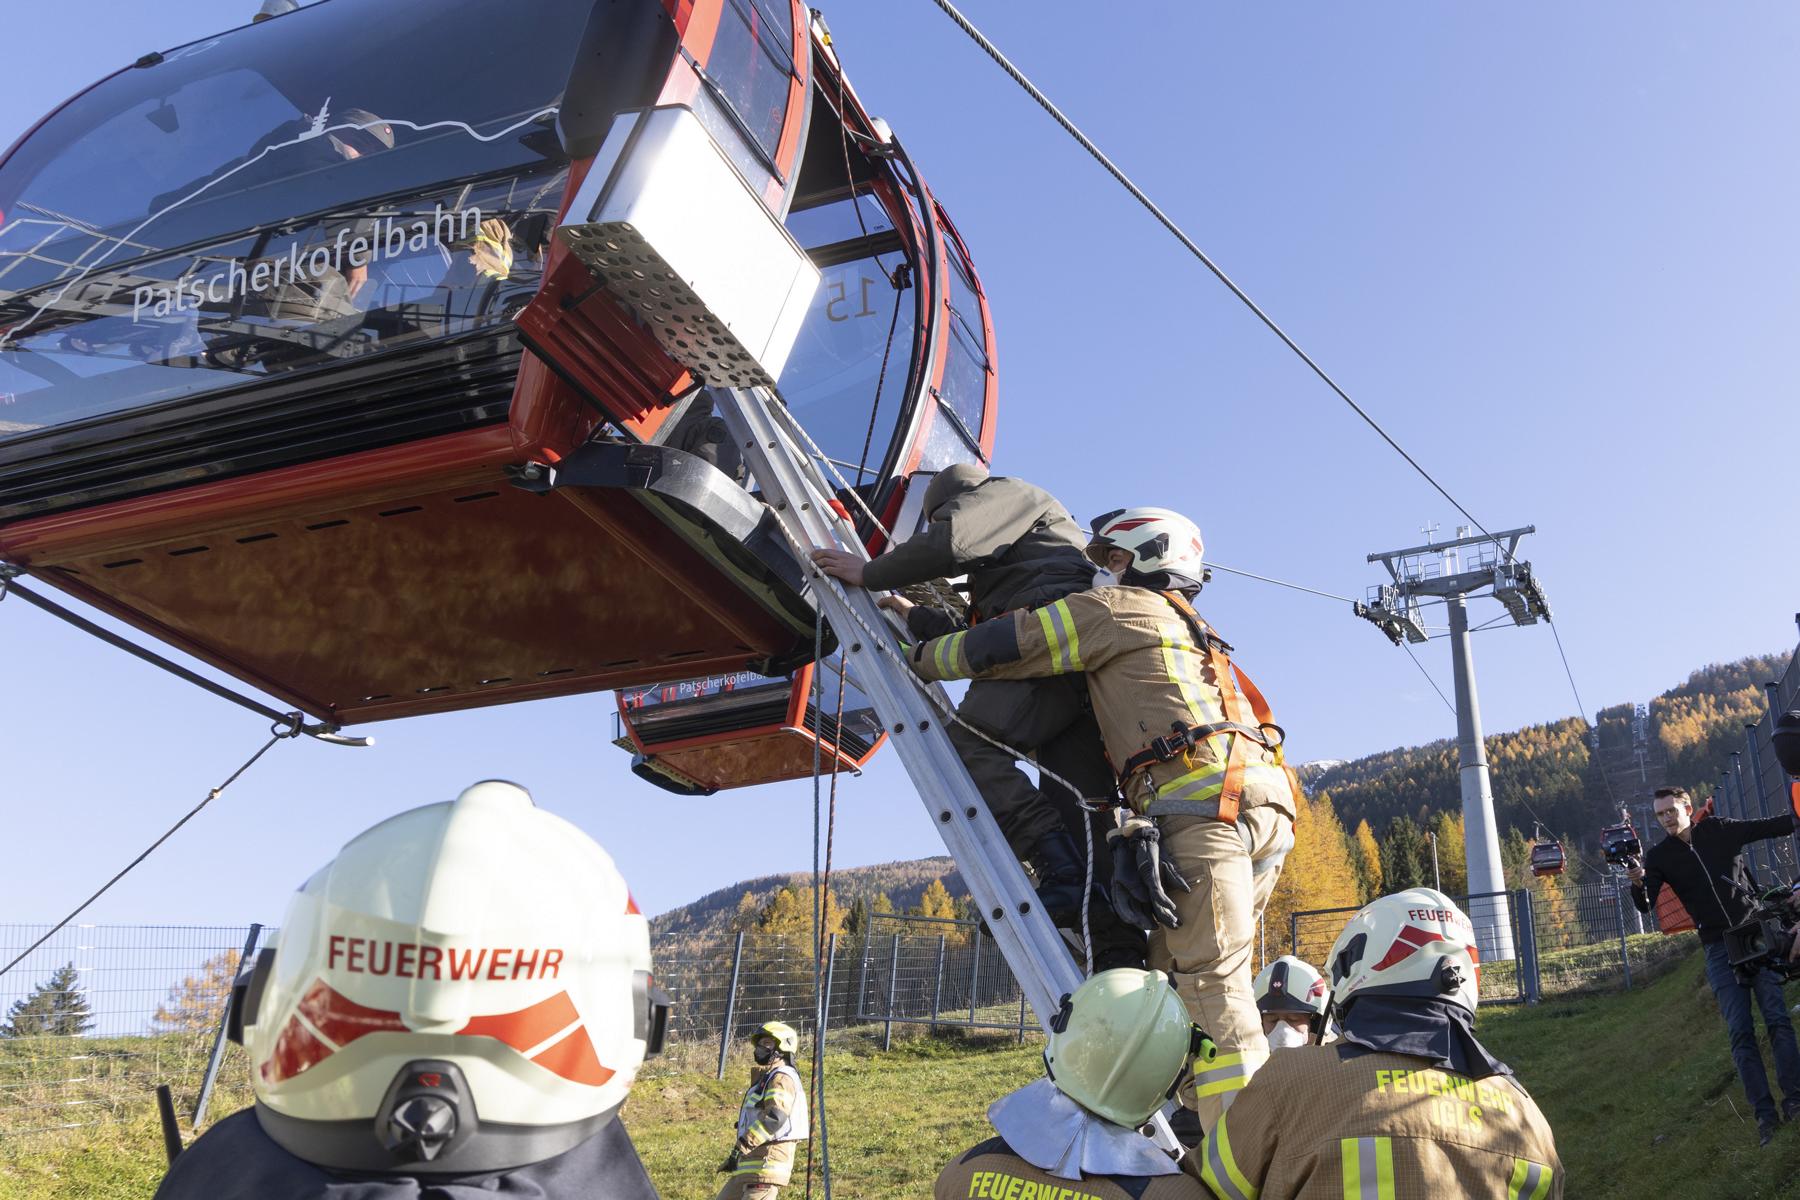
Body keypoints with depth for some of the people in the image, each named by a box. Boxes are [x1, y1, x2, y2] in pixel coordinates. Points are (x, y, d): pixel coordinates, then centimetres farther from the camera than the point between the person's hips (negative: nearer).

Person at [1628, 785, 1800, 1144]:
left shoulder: (1720, 829, 3)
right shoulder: (1660, 856, 1)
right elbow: (1646, 905, -10)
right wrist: (1637, 883, -32)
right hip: (1719, 948, 0)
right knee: (1740, 1031, -6)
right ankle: (1764, 1112, -6)